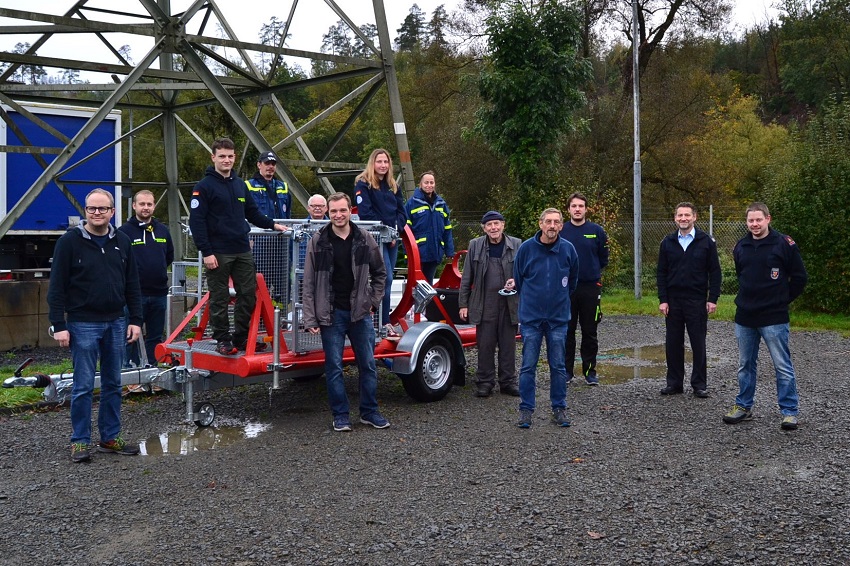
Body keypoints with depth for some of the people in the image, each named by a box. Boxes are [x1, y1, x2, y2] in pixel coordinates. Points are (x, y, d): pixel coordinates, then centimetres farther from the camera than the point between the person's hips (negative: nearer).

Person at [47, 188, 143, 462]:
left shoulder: (122, 242, 8)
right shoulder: (70, 241, -6)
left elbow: (132, 284, 11)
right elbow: (57, 286, -7)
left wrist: (136, 320, 5)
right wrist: (58, 325, -12)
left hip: (116, 324, 5)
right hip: (83, 324, -5)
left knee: (113, 384, 11)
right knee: (83, 386, 0)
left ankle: (110, 437, 21)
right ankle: (80, 441, 12)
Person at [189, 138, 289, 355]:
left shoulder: (240, 185, 14)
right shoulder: (204, 187, -6)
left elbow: (252, 213, 23)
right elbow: (197, 221, -12)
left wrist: (272, 224, 11)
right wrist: (206, 252, -17)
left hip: (243, 251, 6)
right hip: (218, 253, -6)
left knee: (248, 295, 8)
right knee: (219, 298, 2)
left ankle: (242, 337, 20)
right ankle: (222, 340, 12)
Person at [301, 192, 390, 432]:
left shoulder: (365, 239, 2)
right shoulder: (318, 242, -3)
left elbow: (379, 273, 14)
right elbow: (309, 284, -3)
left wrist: (373, 301, 5)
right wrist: (310, 319, -8)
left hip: (360, 313, 2)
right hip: (331, 314, -2)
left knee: (368, 365, 7)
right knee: (334, 367, 3)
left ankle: (369, 412, 21)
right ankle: (340, 416, 15)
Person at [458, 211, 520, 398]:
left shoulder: (516, 245, 2)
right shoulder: (475, 245, 4)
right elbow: (466, 277, 6)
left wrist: (516, 281, -12)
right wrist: (463, 304, 3)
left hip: (509, 304, 0)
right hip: (484, 305, 0)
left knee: (508, 345, 7)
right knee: (485, 345, 3)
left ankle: (508, 382, 18)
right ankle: (485, 382, 14)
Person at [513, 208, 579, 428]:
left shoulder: (568, 249, -1)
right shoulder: (526, 248, -5)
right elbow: (517, 279, 8)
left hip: (558, 317, 1)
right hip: (531, 317, -1)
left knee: (558, 366, 8)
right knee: (528, 366, 1)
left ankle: (559, 408, 18)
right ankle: (526, 409, 10)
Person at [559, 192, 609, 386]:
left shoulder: (596, 231, 1)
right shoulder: (560, 231, 0)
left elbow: (603, 259, 10)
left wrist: (593, 271, 11)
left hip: (590, 287, 0)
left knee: (590, 332, 6)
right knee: (567, 331, 6)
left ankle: (590, 370, 15)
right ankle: (566, 370, 15)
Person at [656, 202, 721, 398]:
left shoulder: (706, 241, -1)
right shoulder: (667, 242, 6)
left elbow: (714, 271, -1)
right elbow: (661, 273, 6)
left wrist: (713, 299, -7)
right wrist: (662, 299, -1)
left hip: (697, 301, -3)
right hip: (673, 301, 3)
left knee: (698, 344, 3)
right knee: (673, 343, 7)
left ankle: (699, 384, 12)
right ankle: (674, 382, 16)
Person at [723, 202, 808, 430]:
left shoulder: (784, 244, -7)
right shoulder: (741, 246, 8)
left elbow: (800, 277, -2)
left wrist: (782, 299, 1)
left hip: (774, 318, -5)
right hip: (744, 317, 5)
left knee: (783, 366, -1)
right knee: (745, 365, 13)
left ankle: (789, 411, 8)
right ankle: (743, 407, 25)